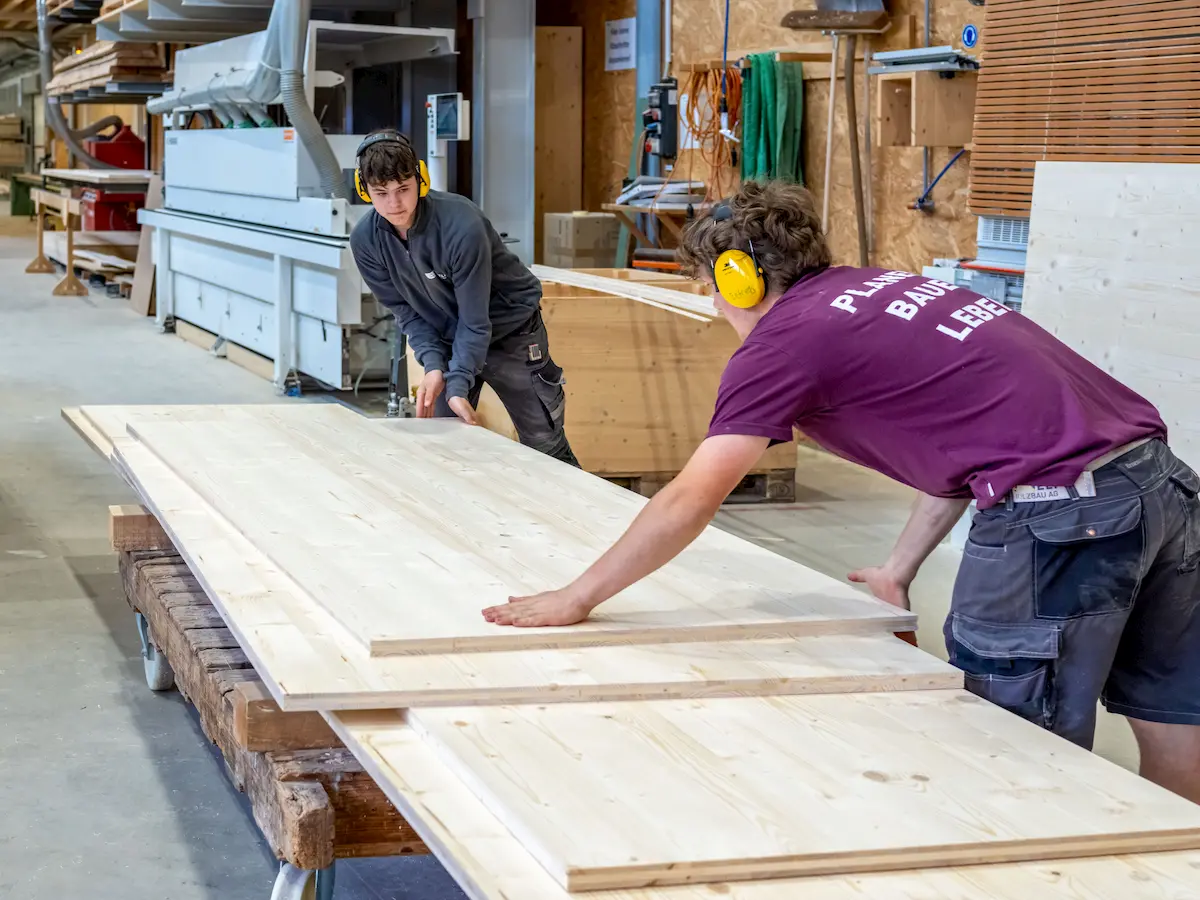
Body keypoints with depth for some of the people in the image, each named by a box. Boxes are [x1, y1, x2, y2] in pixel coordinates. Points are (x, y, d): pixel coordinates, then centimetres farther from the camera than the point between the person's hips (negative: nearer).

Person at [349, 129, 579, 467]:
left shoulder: (462, 226, -33)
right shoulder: (365, 240, -17)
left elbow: (475, 319, -26)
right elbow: (406, 310, -8)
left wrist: (459, 384, -33)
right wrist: (433, 365, -22)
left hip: (509, 329, -4)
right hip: (446, 338, 5)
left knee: (545, 447, 0)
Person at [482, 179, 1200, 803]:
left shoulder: (786, 335, -2)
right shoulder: (885, 288, 22)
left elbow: (690, 503, -5)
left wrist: (577, 599, 4)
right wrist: (899, 569, 29)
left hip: (1059, 516, -9)